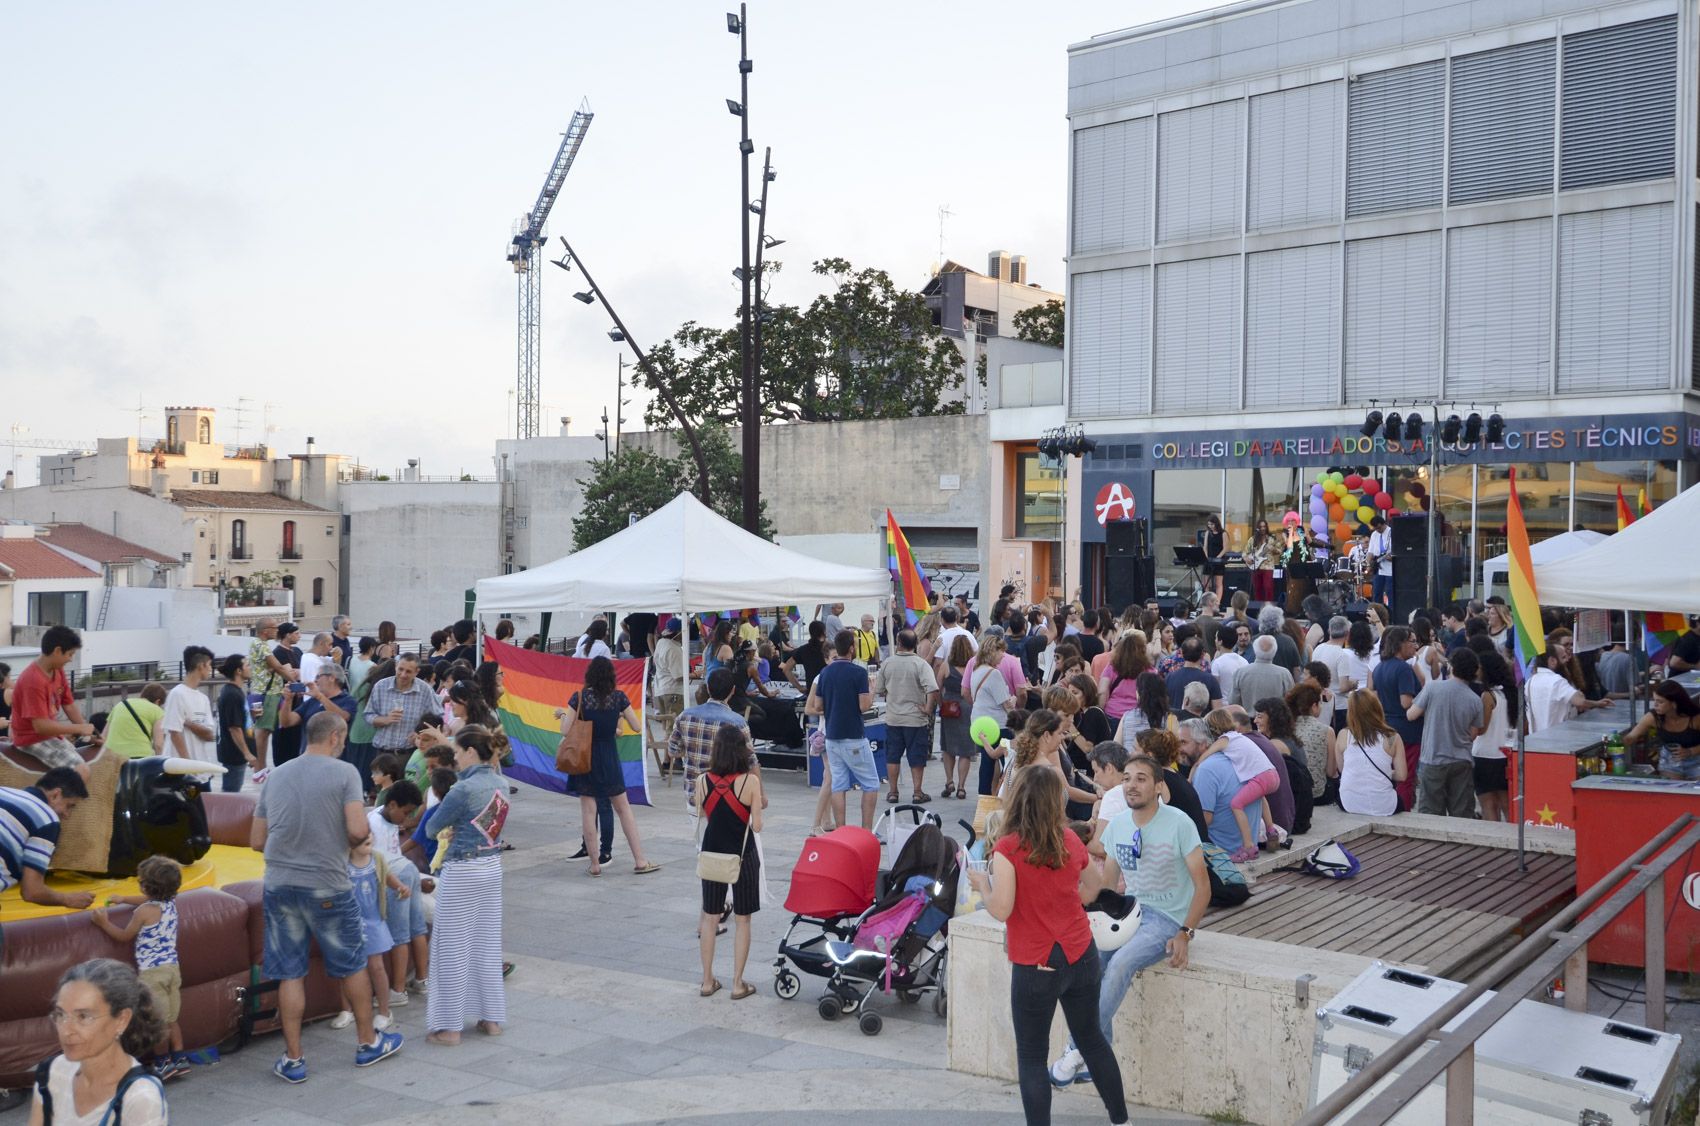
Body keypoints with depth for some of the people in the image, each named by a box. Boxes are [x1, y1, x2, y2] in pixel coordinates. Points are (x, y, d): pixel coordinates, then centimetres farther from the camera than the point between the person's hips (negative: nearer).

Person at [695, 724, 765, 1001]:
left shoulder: (703, 780, -8)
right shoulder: (750, 781, -15)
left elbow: (700, 813, 2)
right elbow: (756, 825, -14)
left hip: (712, 854, 3)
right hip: (742, 856, -3)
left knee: (710, 917, 16)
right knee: (742, 920, 9)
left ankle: (708, 981, 21)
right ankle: (737, 984, 12)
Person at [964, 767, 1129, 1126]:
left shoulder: (1008, 849, -17)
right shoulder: (1070, 840, -1)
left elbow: (1000, 910, -19)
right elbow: (1093, 889, 13)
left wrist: (982, 882, -4)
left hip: (1037, 967, -5)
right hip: (1082, 956, 5)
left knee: (1031, 1057, 8)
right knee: (1092, 1039, 22)